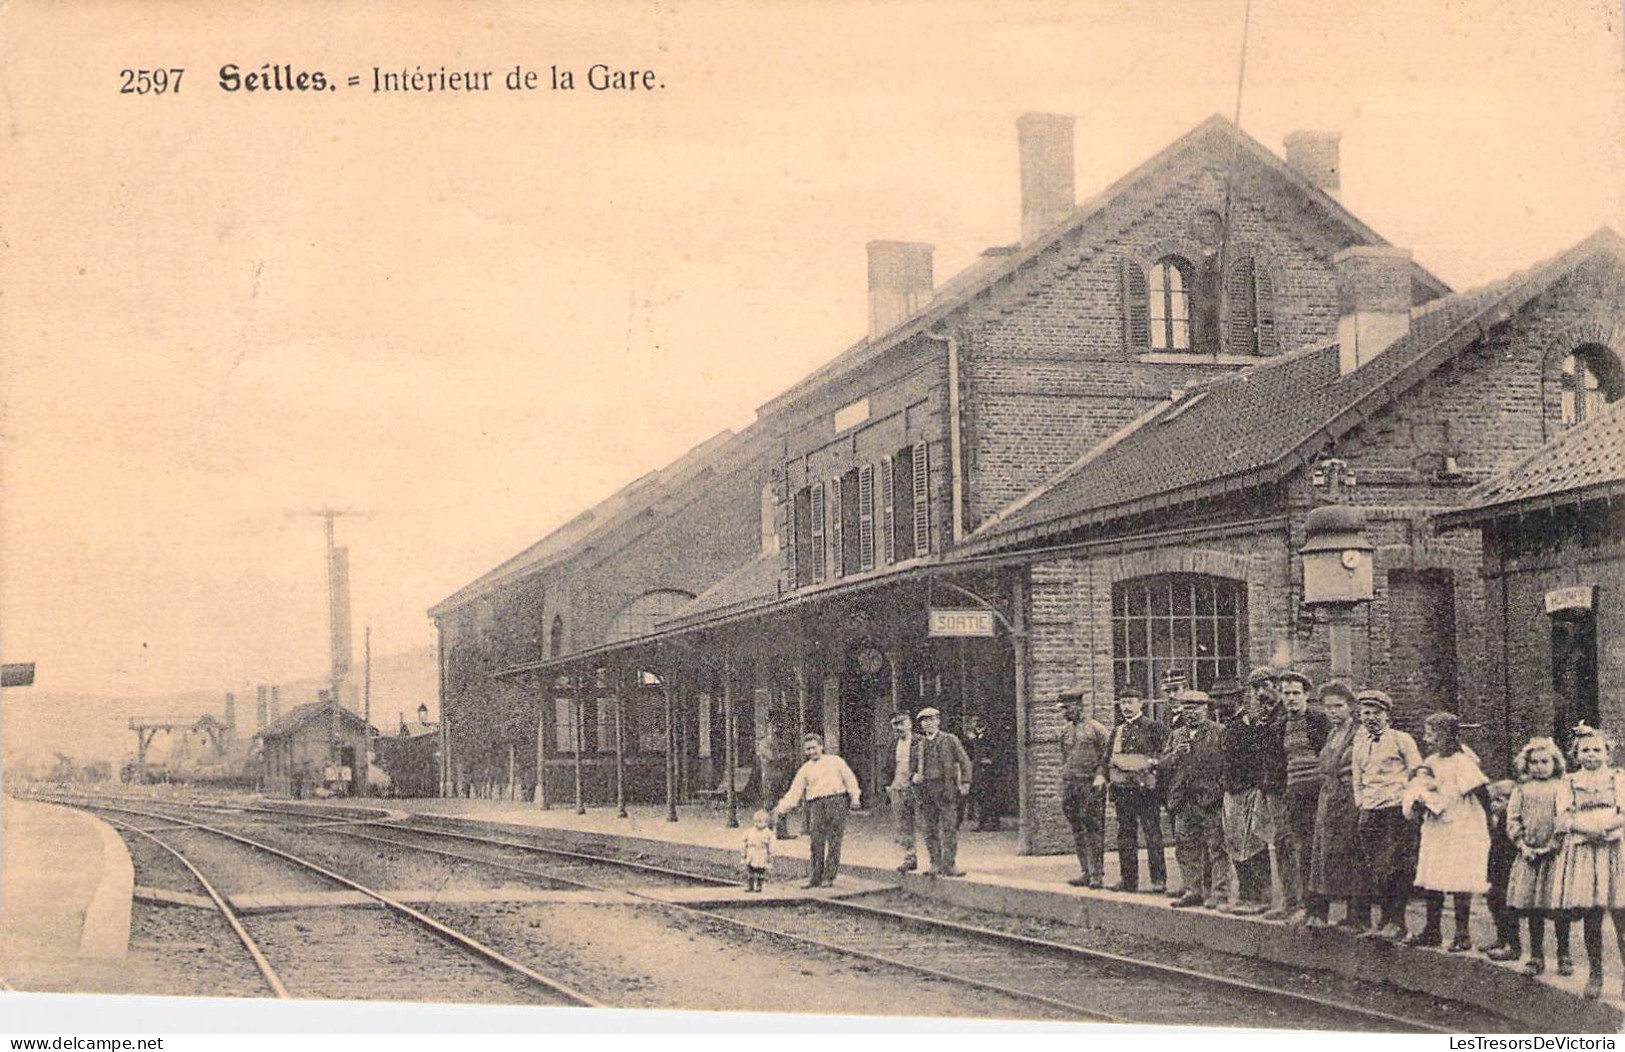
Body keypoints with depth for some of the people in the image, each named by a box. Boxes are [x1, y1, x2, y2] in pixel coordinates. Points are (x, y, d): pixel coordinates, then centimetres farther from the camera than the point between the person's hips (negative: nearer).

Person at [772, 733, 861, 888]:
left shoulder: (835, 761, 14)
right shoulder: (805, 770, 17)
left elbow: (849, 778, 11)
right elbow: (794, 792, 12)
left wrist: (855, 797, -2)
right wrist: (781, 809, 1)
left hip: (837, 801, -2)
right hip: (816, 804, 2)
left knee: (834, 842, -5)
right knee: (817, 842, -6)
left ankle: (829, 877, -2)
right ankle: (814, 878, -3)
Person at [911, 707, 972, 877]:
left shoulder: (950, 740, 5)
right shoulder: (918, 744, 14)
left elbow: (964, 761, 4)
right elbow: (912, 766, 21)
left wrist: (965, 783, -6)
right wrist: (914, 777, -1)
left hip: (946, 788, -3)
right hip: (924, 790, 3)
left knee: (949, 828, -7)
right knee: (930, 829, 5)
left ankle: (948, 864, -6)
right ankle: (935, 864, 11)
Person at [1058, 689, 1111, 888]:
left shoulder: (1096, 729, -5)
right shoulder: (1066, 731, 15)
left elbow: (1108, 754, -7)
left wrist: (1101, 775, -16)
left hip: (1091, 785, -7)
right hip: (1070, 785, 7)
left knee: (1094, 830, -6)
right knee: (1077, 831, 7)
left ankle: (1097, 873, -3)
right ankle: (1085, 871, 12)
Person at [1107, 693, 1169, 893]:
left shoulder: (1154, 727, 0)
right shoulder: (1117, 732, 17)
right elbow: (1109, 760, 20)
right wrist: (1112, 790, 12)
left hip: (1146, 788, -6)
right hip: (1122, 790, 6)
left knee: (1152, 833, -5)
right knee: (1125, 835, 7)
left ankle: (1159, 879, -2)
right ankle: (1128, 878, 13)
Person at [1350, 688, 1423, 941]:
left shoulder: (1401, 740, 0)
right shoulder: (1360, 741, 16)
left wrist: (1408, 801, -4)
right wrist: (1360, 800, 12)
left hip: (1396, 809, -6)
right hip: (1369, 812, 6)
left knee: (1395, 867, -10)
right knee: (1372, 868, 3)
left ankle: (1396, 923, -6)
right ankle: (1385, 920, 10)